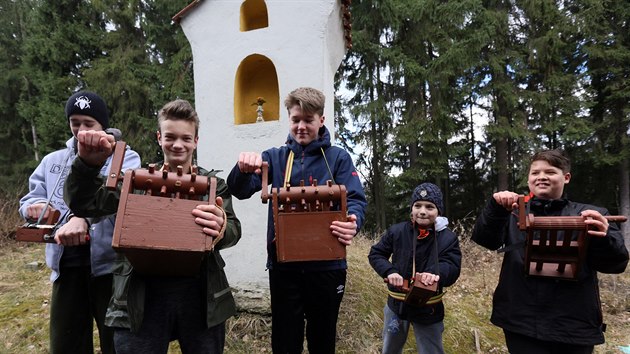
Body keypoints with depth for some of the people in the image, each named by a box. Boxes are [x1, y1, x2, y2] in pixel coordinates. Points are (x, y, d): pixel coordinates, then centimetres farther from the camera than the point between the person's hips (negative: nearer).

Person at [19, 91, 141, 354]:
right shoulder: (52, 161, 15)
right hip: (66, 266, 5)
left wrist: (82, 217, -39)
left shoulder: (125, 158, -1)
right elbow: (30, 198, 17)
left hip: (110, 264, -4)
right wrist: (34, 207, -8)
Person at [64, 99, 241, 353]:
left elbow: (234, 230, -5)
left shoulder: (213, 183, 5)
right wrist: (88, 163, -17)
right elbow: (83, 205, 1)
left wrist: (222, 227, -30)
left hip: (200, 296, 1)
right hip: (141, 298, 0)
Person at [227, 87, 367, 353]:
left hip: (326, 264, 0)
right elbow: (240, 190, -7)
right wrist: (244, 169, -31)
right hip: (283, 264, 1)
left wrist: (353, 222, -31)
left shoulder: (338, 157, 2)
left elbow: (355, 200, -7)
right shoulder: (274, 157, 5)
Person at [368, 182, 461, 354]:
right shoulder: (396, 231, -9)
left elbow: (452, 268, -19)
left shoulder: (448, 238, -11)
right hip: (397, 305, 2)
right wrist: (389, 272, -22)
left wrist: (436, 274, -41)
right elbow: (375, 253, -3)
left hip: (429, 309, -1)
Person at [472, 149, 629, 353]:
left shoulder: (589, 215, 5)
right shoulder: (514, 212, 6)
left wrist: (604, 238, -25)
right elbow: (484, 239, -8)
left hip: (574, 327, 1)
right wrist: (496, 208, -25)